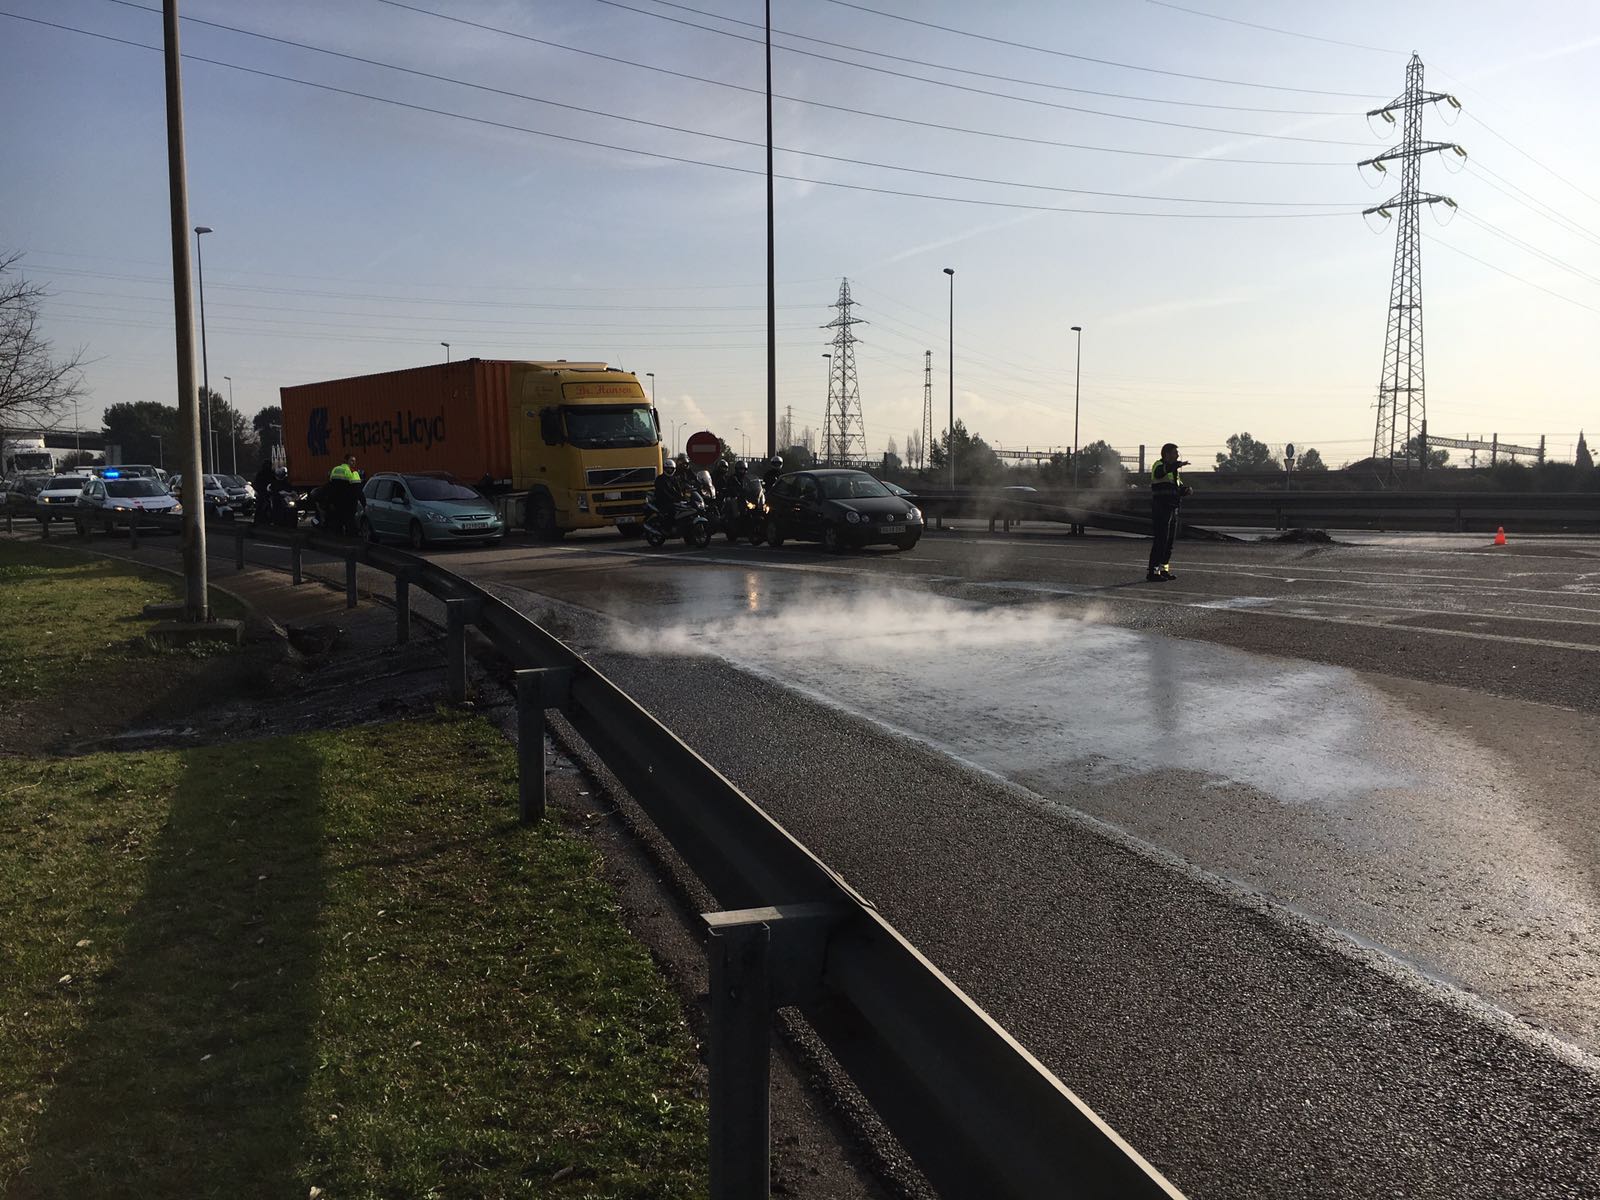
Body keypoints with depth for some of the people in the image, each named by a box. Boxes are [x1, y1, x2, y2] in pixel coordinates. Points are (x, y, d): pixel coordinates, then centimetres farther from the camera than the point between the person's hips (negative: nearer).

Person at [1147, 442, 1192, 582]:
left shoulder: (1174, 470, 20)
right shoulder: (1159, 465, -7)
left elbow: (1181, 488, 23)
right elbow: (1160, 472, -33)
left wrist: (1187, 489, -1)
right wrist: (1178, 464, -46)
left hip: (1172, 510, 9)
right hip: (1160, 509, -9)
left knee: (1170, 541, 12)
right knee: (1160, 540, -12)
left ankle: (1164, 569, 21)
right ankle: (1152, 572, -11)